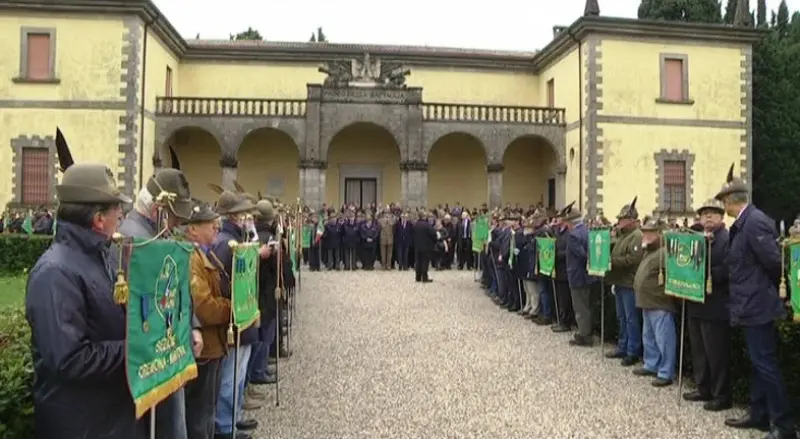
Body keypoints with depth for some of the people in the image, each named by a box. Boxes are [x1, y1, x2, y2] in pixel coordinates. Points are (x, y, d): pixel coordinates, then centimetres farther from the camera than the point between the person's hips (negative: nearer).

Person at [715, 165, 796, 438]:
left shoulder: (754, 222, -21)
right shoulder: (745, 222, 10)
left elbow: (774, 261, -21)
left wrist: (769, 288, -6)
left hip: (757, 305, -10)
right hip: (753, 303, 10)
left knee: (766, 364, -3)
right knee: (759, 363, 17)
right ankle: (758, 414, 28)